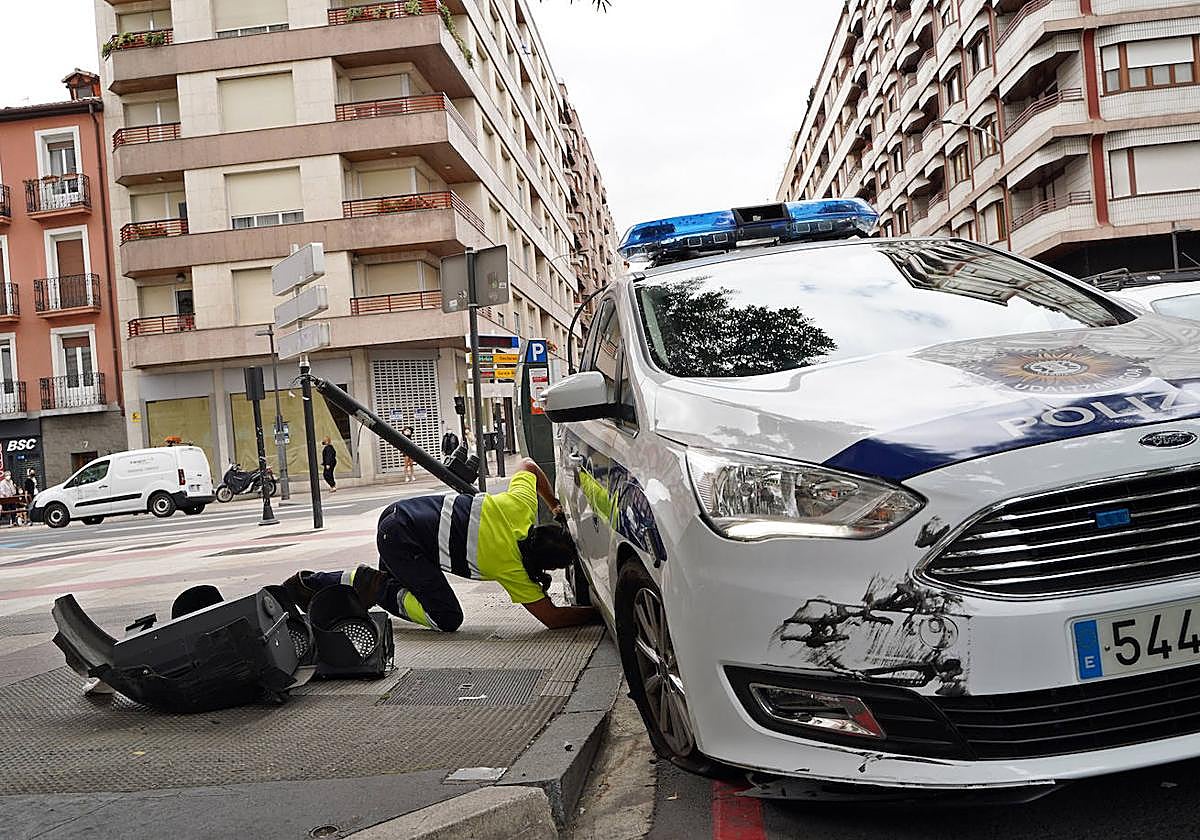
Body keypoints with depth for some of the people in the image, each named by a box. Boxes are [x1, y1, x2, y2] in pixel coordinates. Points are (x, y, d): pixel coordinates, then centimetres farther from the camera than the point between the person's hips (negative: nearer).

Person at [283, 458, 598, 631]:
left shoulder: (522, 505, -3)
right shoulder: (513, 569, -19)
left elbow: (528, 465, 17)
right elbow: (552, 617, -15)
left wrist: (556, 505, 23)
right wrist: (597, 614, -6)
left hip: (400, 514, 8)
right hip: (403, 541, -8)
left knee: (392, 582, 33)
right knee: (448, 619, -8)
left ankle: (308, 583, 34)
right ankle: (380, 589, -2)